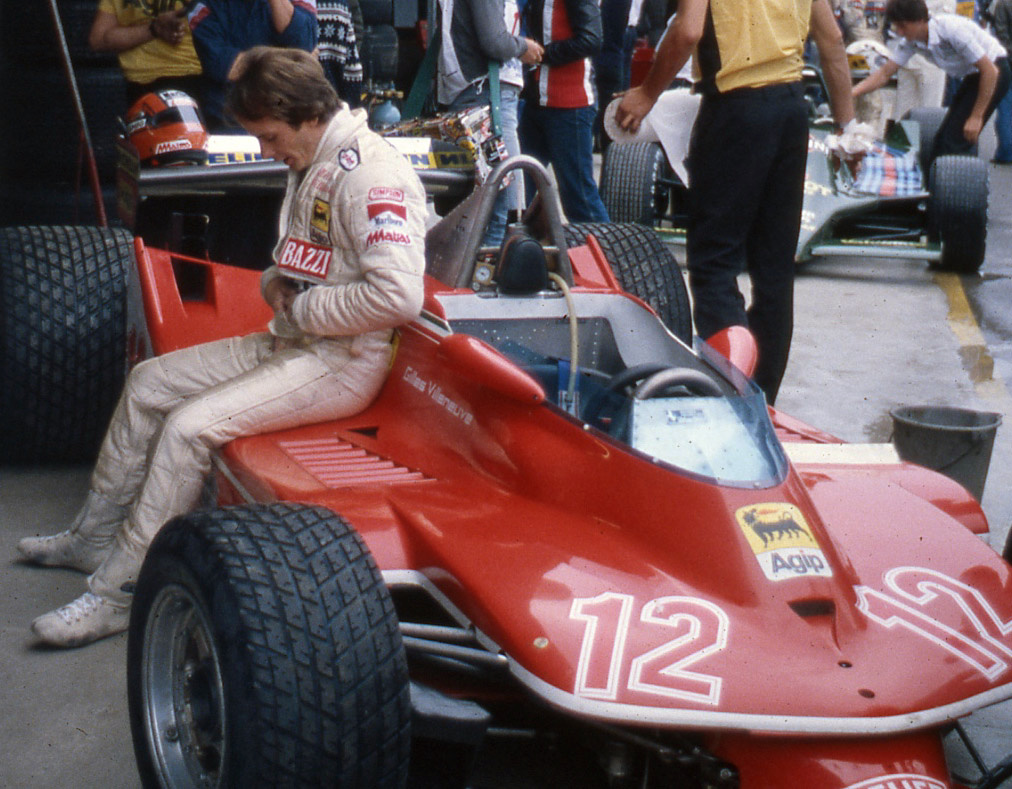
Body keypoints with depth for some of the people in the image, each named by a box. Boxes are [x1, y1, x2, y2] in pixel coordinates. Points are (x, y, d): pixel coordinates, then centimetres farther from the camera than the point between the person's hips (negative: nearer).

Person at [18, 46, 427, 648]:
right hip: (291, 343, 10)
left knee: (190, 425, -22)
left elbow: (399, 295, -31)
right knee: (149, 382, 10)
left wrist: (302, 309, -19)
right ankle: (95, 537, 23)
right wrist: (276, 282, 3)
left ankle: (116, 593, -12)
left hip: (341, 363, -10)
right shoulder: (313, 166, 11)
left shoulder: (371, 174, -20)